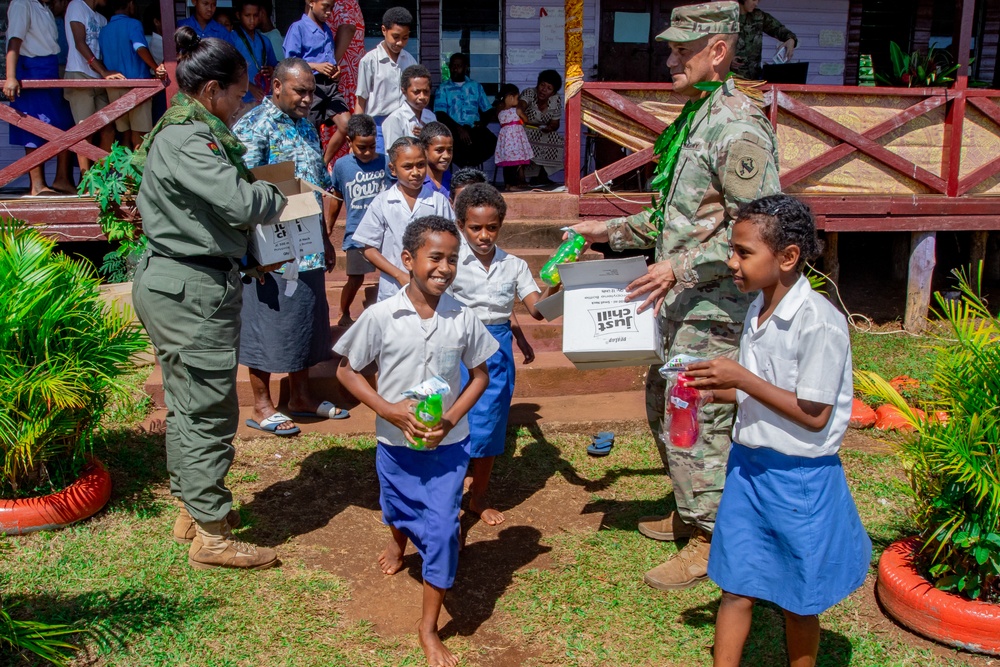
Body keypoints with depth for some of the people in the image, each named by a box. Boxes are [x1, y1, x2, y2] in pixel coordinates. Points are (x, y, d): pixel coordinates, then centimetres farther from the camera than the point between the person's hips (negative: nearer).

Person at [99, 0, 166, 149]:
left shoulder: (104, 30, 12)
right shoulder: (133, 24, -5)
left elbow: (104, 58, 18)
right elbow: (140, 48, -22)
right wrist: (156, 68, -23)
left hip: (113, 87, 6)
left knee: (126, 134, 11)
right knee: (139, 134, -4)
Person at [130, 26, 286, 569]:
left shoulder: (176, 132, 15)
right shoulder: (190, 140, -18)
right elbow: (241, 202, -27)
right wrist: (274, 197, -7)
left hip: (173, 284, 11)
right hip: (193, 291, -11)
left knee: (189, 403, 18)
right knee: (209, 410, -3)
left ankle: (193, 510, 32)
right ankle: (211, 537, 8)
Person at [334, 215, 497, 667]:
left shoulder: (464, 319, -11)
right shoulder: (380, 317, -16)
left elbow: (480, 375, 2)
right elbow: (346, 370, -6)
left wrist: (452, 418, -14)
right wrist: (389, 410, -18)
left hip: (448, 445, 0)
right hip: (395, 443, 0)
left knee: (441, 529, -5)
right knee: (397, 510, 24)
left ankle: (428, 627, 12)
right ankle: (398, 543, 63)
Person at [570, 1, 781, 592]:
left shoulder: (738, 128, -18)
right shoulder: (698, 117, 13)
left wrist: (681, 268, -24)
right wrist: (612, 231, 16)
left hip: (715, 308, -10)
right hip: (683, 302, 10)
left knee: (698, 422, -2)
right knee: (663, 406, 20)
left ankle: (710, 542, 16)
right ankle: (690, 514, 37)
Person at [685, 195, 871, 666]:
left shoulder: (820, 322, -21)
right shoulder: (758, 310, 3)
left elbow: (814, 415, -20)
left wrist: (742, 379, -22)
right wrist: (715, 392, 0)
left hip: (799, 477, -6)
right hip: (749, 466, 6)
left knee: (798, 601, 13)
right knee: (736, 587, 11)